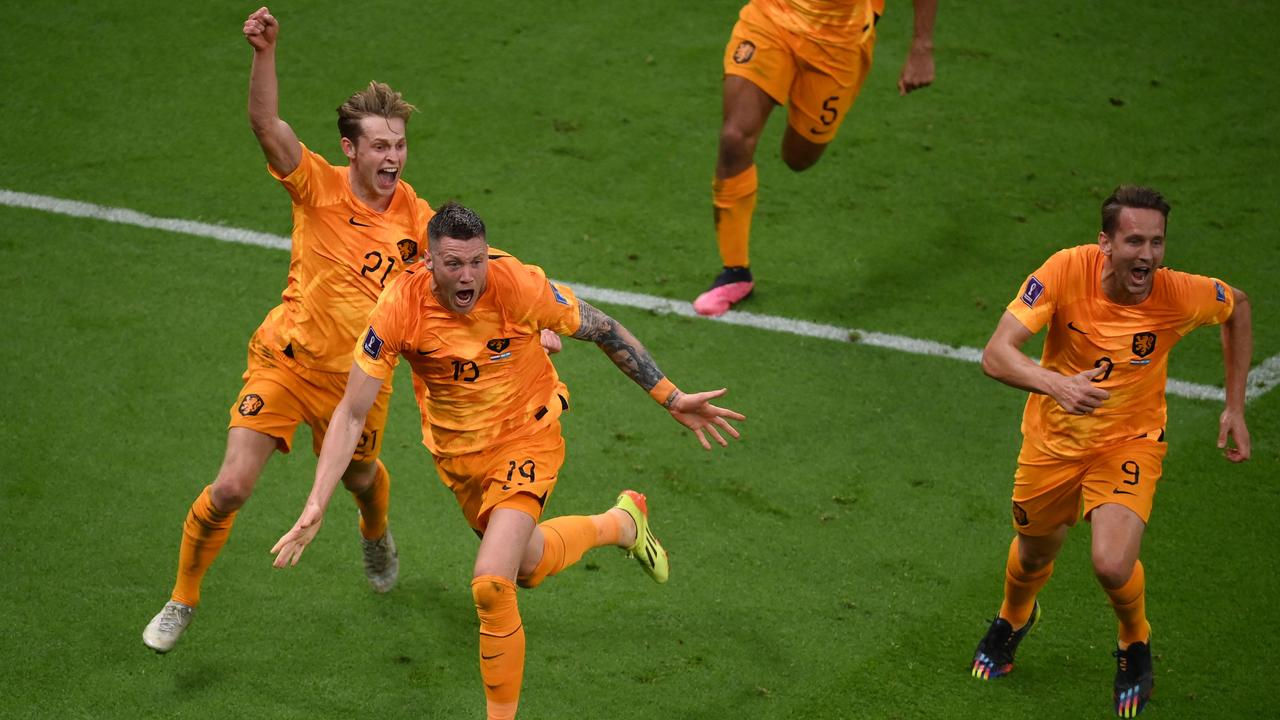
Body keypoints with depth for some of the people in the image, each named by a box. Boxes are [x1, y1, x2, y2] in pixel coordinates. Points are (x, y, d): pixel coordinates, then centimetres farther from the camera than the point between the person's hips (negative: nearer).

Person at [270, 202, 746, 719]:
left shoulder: (518, 284, -28)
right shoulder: (399, 308, -25)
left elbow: (603, 331, -10)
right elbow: (351, 414, -19)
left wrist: (672, 399, -8)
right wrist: (315, 507, -26)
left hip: (526, 438, -4)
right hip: (456, 453, 4)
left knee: (491, 583, -21)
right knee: (530, 565, 25)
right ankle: (620, 523, 56)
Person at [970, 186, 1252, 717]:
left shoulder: (1180, 294, -25)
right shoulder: (1067, 271, -28)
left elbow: (1238, 307, 0)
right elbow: (996, 354, -33)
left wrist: (1235, 408, 0)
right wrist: (1058, 385, -52)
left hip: (1129, 441, -1)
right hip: (1053, 439, 1)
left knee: (1113, 565, -23)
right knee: (1033, 556, 22)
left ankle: (1135, 645, 13)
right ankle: (1014, 619, 60)